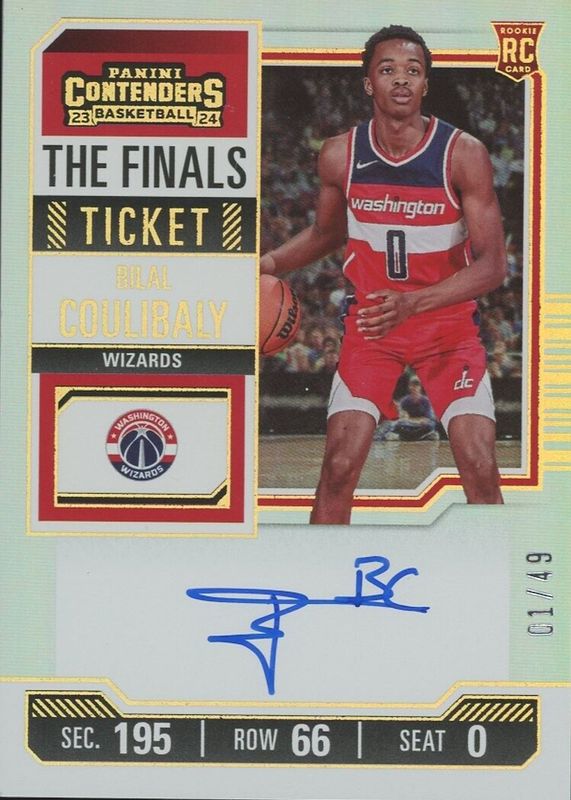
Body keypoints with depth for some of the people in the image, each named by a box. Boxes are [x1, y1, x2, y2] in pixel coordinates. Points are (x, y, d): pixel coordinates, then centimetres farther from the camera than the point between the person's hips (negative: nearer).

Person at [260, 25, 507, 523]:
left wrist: (413, 303, -30)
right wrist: (271, 263, -4)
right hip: (370, 323, 2)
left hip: (449, 322, -1)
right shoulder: (340, 155, -6)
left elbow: (492, 265, -16)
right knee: (340, 466, -8)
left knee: (480, 470, -10)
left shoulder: (464, 154, -15)